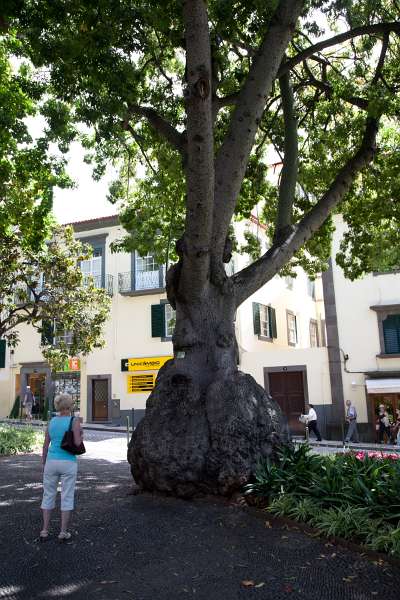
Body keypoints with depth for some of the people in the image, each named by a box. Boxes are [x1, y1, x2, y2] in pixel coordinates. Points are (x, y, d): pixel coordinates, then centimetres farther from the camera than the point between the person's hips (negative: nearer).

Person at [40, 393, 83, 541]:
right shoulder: (74, 421, -11)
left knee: (48, 496, 13)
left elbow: (45, 445, 5)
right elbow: (77, 443, -16)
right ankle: (63, 532, 9)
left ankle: (44, 531, 15)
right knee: (67, 497, 6)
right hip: (68, 463, -4)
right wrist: (81, 436, 7)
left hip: (52, 462, 4)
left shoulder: (52, 421, 2)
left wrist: (44, 464, 15)